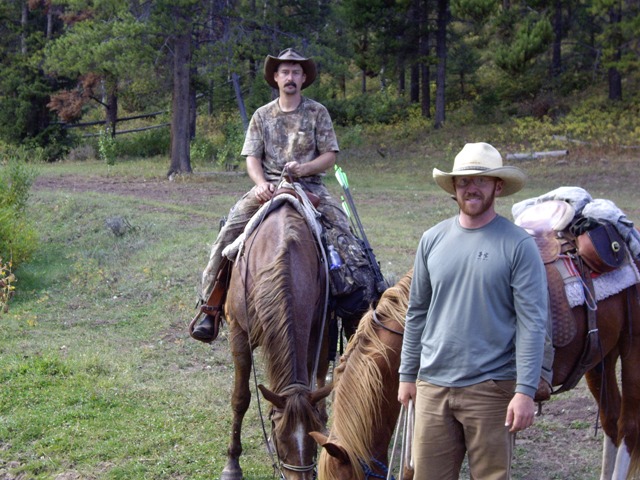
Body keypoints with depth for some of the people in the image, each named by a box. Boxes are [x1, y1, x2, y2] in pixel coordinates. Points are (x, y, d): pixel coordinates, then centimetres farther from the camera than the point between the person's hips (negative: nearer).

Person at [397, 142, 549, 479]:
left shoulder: (518, 245, -7)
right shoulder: (433, 240, 6)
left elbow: (532, 323, -10)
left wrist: (525, 392, -15)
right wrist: (407, 374, 12)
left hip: (491, 388, -4)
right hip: (433, 386, 4)